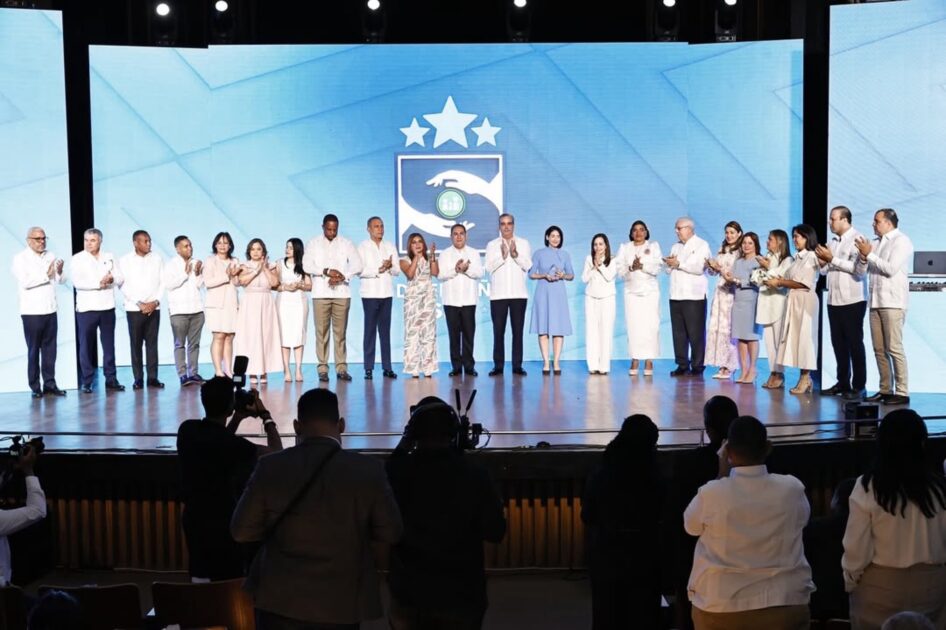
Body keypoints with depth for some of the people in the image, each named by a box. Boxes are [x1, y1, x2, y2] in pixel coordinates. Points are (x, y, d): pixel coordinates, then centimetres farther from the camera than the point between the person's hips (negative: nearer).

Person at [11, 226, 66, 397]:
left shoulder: (51, 256, 11)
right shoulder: (20, 258, -3)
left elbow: (61, 280, 7)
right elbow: (25, 282, -16)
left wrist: (59, 272, -13)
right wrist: (46, 275, -13)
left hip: (50, 310, 4)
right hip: (31, 312, -4)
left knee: (50, 348, 6)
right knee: (33, 349, 2)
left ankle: (49, 383, 12)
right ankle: (35, 386, 8)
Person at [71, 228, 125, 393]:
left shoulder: (109, 257, 11)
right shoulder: (78, 259, 0)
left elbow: (120, 277, 6)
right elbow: (77, 282, -12)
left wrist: (111, 279, -15)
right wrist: (99, 283, -16)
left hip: (107, 307, 3)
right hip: (86, 308, -3)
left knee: (109, 345, 7)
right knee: (86, 346, 0)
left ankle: (111, 379, 12)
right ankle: (86, 382, 6)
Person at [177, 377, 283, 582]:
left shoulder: (187, 429, -4)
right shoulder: (230, 443, -25)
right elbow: (276, 452, -13)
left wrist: (238, 418, 12)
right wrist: (265, 415, -4)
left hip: (193, 518, 7)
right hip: (222, 523, -7)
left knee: (200, 578, 18)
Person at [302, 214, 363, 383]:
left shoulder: (346, 244, 8)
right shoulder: (313, 244, 7)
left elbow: (357, 265, 1)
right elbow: (306, 265, -3)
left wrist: (342, 278, -12)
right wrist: (326, 271, -15)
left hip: (342, 293, 0)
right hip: (321, 294, 0)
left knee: (340, 332, 1)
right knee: (321, 331, -1)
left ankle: (341, 367, 5)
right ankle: (323, 368, 2)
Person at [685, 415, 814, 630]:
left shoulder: (711, 494, -17)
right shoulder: (793, 489, -12)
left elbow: (691, 524, 4)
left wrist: (722, 473, 6)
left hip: (719, 607, -1)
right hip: (784, 605, 1)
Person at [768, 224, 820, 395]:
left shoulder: (810, 256, -8)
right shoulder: (798, 257, 17)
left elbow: (803, 283, -16)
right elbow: (792, 281, 12)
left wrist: (779, 282, -11)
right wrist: (778, 282, -4)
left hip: (804, 301, -8)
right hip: (794, 301, 8)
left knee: (804, 337, -6)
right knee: (795, 338, 5)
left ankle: (806, 378, -3)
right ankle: (804, 377, 8)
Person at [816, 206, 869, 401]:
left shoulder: (857, 239, -8)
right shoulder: (833, 242, 13)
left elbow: (858, 268, -20)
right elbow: (825, 270, 17)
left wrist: (832, 259, -16)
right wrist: (822, 262, -4)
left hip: (852, 300, -7)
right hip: (834, 300, 7)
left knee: (854, 343, -1)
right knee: (838, 343, 10)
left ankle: (859, 386, 6)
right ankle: (843, 383, 19)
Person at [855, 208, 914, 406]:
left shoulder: (901, 241, -4)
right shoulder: (875, 243, 15)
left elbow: (891, 269, -16)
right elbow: (861, 270, 12)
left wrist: (869, 254, -11)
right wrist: (863, 256, -6)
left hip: (893, 302, -7)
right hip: (876, 301, 7)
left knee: (894, 348, -8)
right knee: (879, 349, 8)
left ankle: (901, 392, -5)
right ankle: (885, 390, 14)